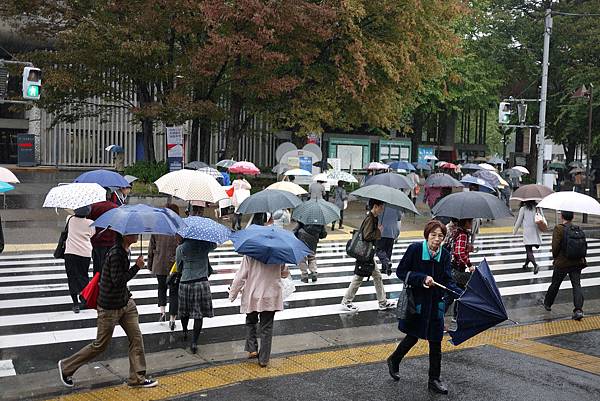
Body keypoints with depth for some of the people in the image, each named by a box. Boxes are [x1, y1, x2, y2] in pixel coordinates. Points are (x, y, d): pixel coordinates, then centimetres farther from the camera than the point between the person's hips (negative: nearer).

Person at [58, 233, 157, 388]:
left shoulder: (124, 251, 3)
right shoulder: (115, 254, -25)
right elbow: (118, 281, -27)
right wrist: (137, 267, -24)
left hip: (125, 303, 8)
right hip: (110, 307, -8)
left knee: (136, 338, 5)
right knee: (100, 345, 6)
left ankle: (137, 378, 14)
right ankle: (66, 367, 24)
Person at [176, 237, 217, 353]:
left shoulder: (180, 249, -3)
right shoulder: (204, 245, -5)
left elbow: (179, 268, 8)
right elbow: (214, 244, 18)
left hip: (185, 283, 1)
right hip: (201, 282, -1)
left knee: (184, 311, 21)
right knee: (199, 314, 1)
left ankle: (185, 332, 43)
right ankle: (194, 342, -2)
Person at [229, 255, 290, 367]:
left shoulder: (249, 256, -14)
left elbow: (240, 277, -11)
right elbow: (285, 273, 6)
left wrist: (233, 294, 0)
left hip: (252, 297, -1)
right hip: (271, 296, 2)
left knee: (251, 322, 22)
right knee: (266, 327, 9)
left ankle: (252, 349, 10)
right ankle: (264, 359, 11)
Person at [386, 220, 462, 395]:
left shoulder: (445, 255, -2)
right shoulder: (415, 249, -13)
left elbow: (448, 281, -4)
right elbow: (401, 272, -11)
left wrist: (461, 293, -22)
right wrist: (422, 279, -21)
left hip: (435, 302, 4)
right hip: (416, 301, -3)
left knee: (435, 341, 6)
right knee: (413, 336, 10)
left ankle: (434, 380, 19)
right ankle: (394, 360, 38)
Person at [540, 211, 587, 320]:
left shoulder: (559, 229, -13)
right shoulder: (579, 229, 2)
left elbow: (555, 246, -15)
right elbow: (584, 246, 4)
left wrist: (555, 258, 2)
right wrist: (581, 258, 16)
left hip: (562, 263, -3)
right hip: (577, 262, 3)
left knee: (555, 284, 13)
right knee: (577, 285, 3)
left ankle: (547, 303, 32)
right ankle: (578, 310, -8)